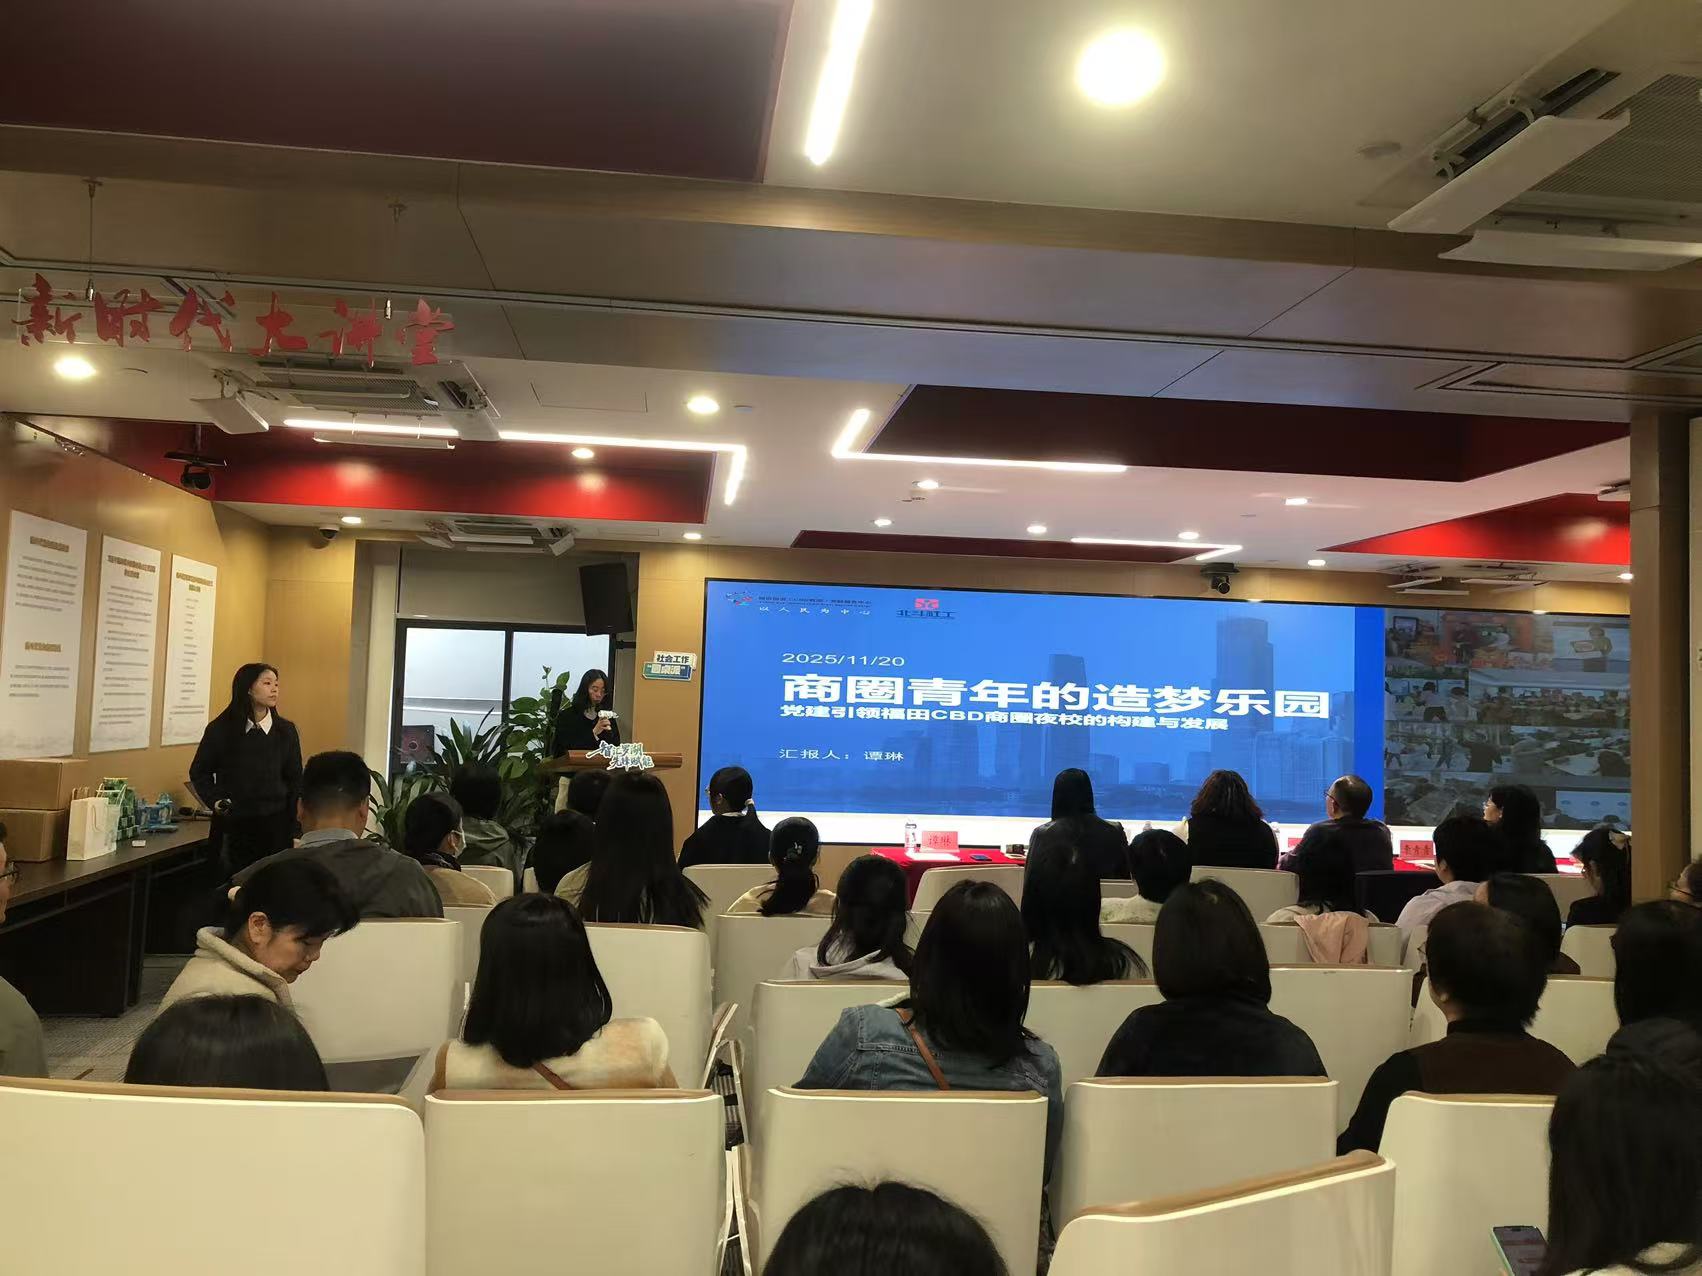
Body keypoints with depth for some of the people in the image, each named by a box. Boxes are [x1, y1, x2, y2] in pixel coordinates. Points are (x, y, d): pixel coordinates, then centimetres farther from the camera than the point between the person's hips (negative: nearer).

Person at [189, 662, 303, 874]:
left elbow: (295, 782, 4)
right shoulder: (220, 729, -3)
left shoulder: (285, 730, 1)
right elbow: (199, 772, 11)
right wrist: (215, 801, -6)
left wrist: (296, 831, 0)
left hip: (275, 825, 1)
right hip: (233, 825, -1)